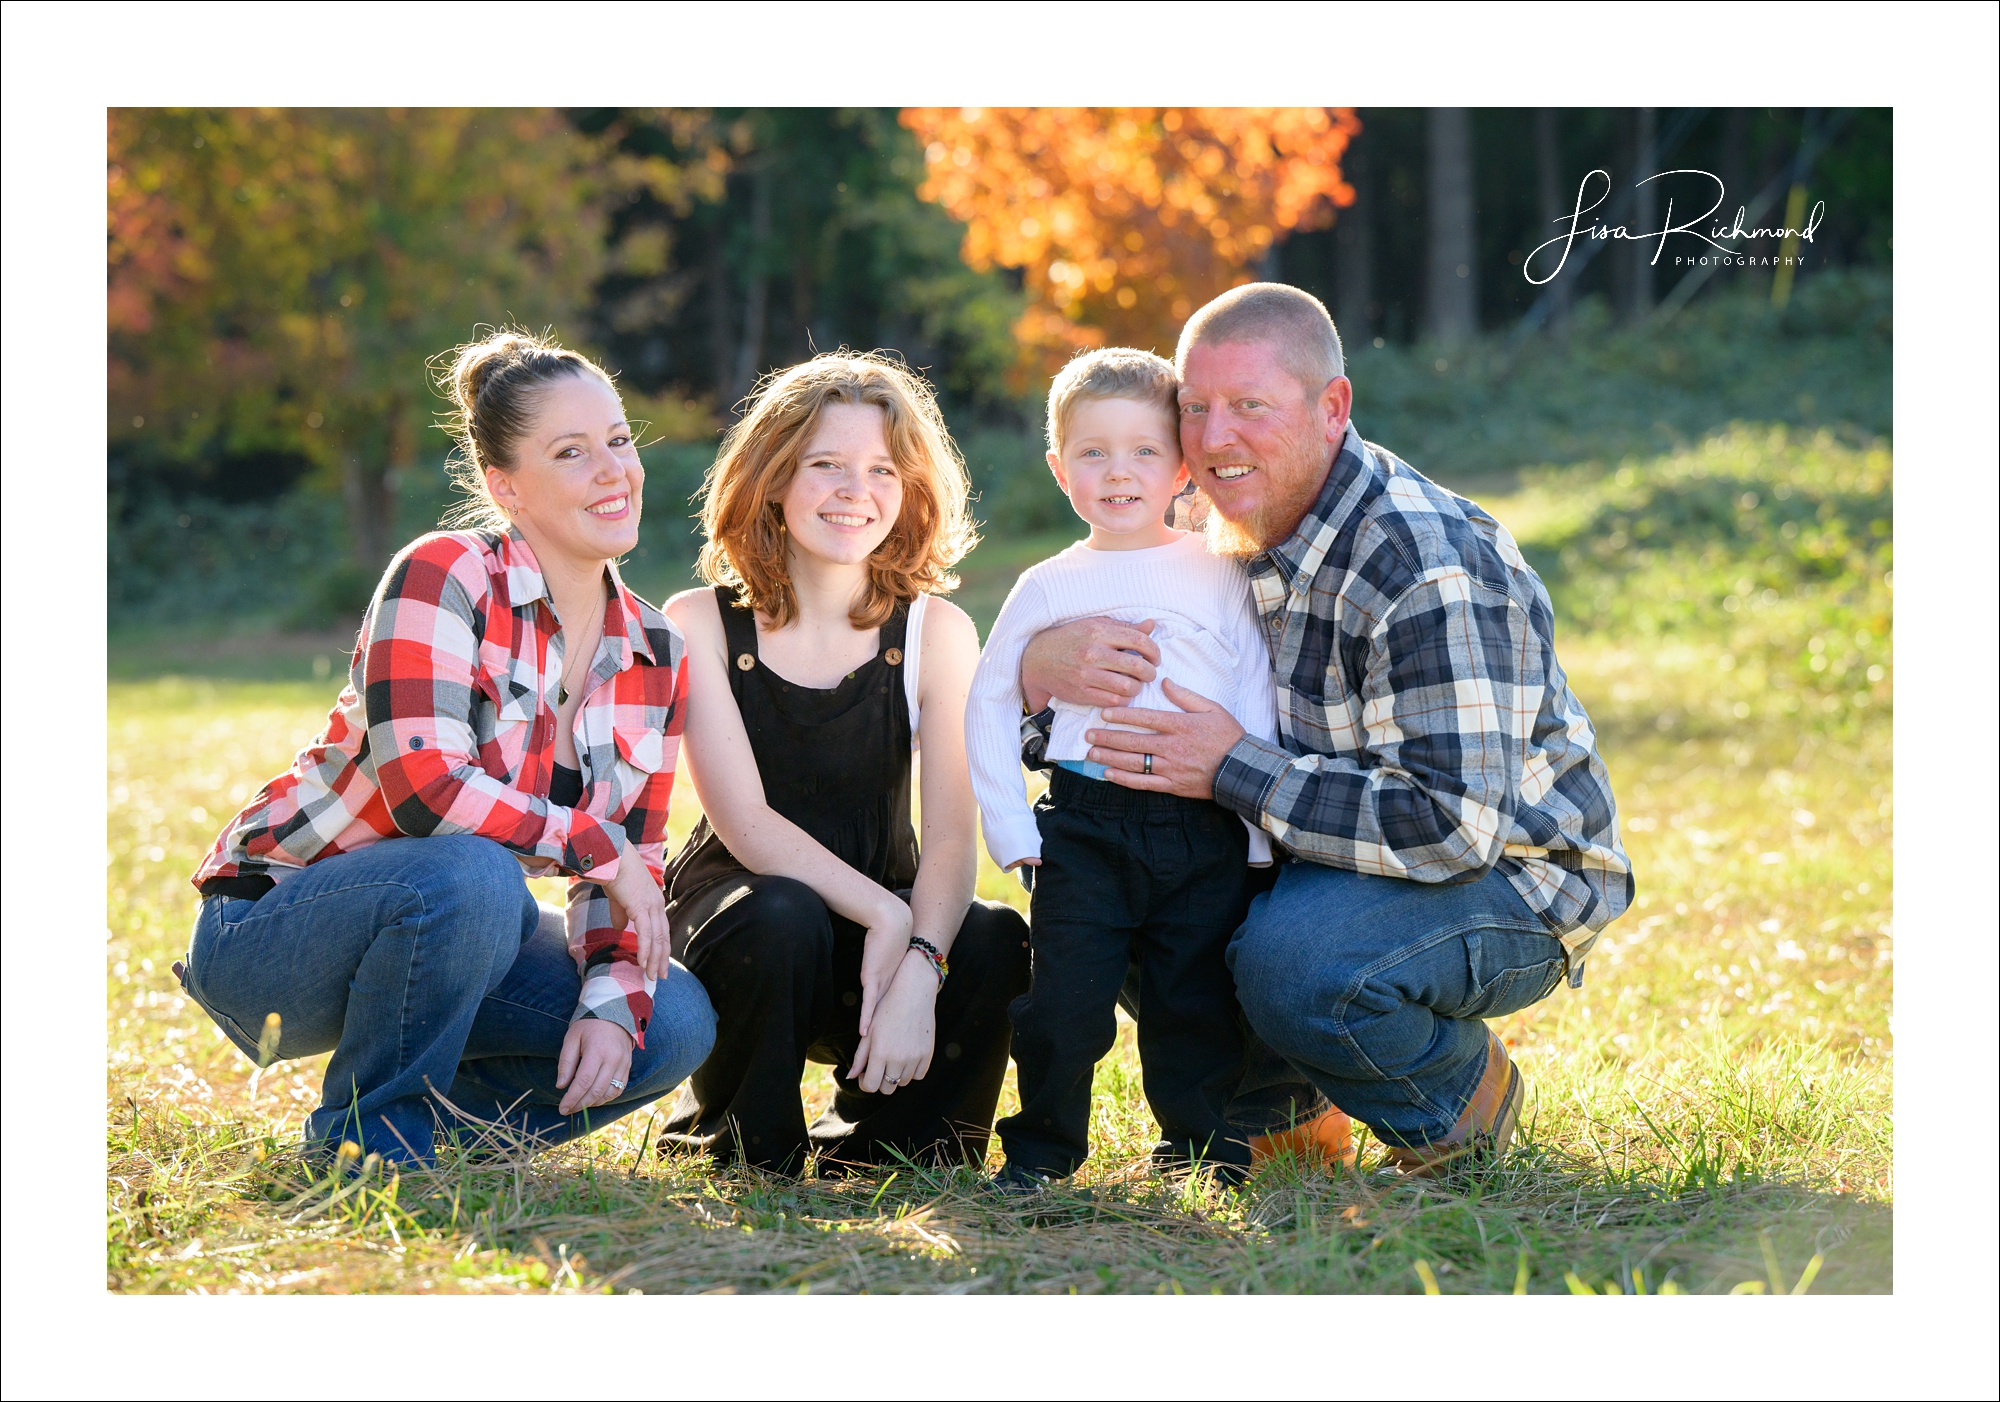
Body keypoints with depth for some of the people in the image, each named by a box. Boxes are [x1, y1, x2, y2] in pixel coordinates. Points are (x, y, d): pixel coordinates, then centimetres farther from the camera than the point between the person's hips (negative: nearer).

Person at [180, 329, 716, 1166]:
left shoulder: (657, 659, 3)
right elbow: (420, 785, -30)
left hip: (446, 933, 7)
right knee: (471, 874, -37)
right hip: (267, 929, -6)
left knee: (678, 1022, -13)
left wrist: (612, 1003, -16)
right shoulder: (444, 578, -18)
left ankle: (423, 1127, 8)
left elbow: (634, 866, 2)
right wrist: (597, 849, -21)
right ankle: (365, 1138, -13)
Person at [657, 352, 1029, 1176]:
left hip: (883, 917, 2)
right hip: (736, 903, -2)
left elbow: (951, 837, -13)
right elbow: (747, 824, -16)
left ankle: (861, 1150, -2)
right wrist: (883, 915, -28)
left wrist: (918, 970, -31)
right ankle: (726, 1137, -6)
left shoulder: (936, 633, -2)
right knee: (780, 922, -37)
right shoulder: (700, 625, -6)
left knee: (997, 944, -29)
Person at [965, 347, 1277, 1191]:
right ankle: (1043, 1146, 11)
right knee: (1065, 993, -4)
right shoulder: (1048, 590, 8)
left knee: (1197, 998, 4)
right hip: (1084, 828, 0)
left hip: (1205, 834, 0)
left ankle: (1197, 1144, 20)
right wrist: (1012, 829, 5)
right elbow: (988, 707, 13)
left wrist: (1257, 835, 0)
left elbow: (1258, 709, 7)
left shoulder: (1220, 578, 7)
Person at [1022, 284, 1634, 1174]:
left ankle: (1458, 1103, -3)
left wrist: (1233, 770, -30)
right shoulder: (1230, 531, -1)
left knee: (1295, 964, -35)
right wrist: (1047, 663, -22)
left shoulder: (1430, 570, -28)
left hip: (1502, 874, -8)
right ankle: (1277, 1096, 15)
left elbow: (1456, 824, -33)